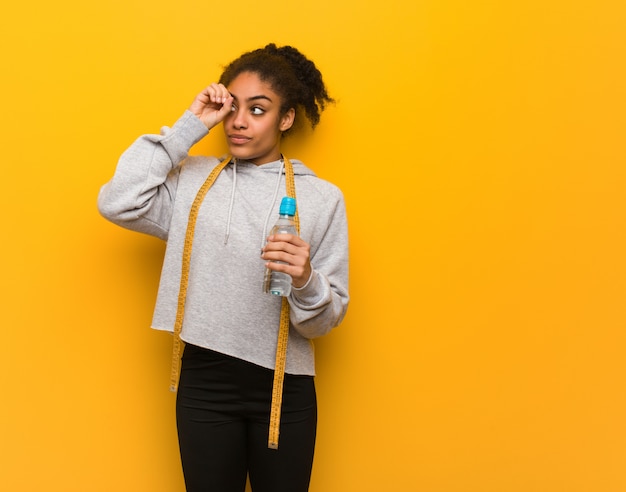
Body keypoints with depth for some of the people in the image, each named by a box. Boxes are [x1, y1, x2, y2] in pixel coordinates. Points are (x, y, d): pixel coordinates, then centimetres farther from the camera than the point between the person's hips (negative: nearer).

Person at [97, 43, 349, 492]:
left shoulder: (322, 197, -2)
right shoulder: (194, 180, 3)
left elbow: (328, 319, -1)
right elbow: (116, 203, -14)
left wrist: (306, 282, -24)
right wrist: (189, 128, -8)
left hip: (285, 387, 0)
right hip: (203, 381, 1)